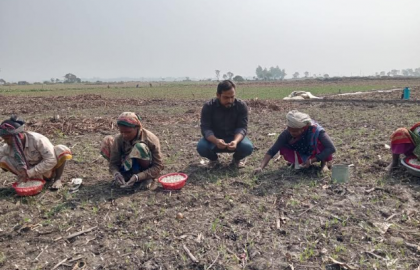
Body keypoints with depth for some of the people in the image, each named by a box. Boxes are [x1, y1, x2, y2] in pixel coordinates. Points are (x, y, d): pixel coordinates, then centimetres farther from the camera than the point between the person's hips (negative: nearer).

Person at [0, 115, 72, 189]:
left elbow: (51, 160, -29)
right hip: (30, 173, 4)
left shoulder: (37, 140, -27)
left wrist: (31, 172, -29)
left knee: (62, 150, -32)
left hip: (47, 171, -4)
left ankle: (57, 179, -11)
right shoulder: (8, 147, -13)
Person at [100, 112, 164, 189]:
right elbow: (113, 163, -10)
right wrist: (116, 173, -35)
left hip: (146, 172, -4)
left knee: (140, 147, -36)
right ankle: (128, 175, -3)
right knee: (106, 142, -12)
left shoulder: (151, 139, -26)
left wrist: (137, 177, -36)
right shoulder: (119, 139, -16)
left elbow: (158, 166, -23)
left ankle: (147, 178, -13)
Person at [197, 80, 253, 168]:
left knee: (248, 147, -30)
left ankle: (237, 158, 7)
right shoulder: (208, 107, -17)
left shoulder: (241, 106, -15)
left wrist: (236, 141, -42)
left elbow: (242, 127, -20)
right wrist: (216, 141, -45)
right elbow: (205, 128, -24)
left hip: (234, 138, 0)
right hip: (214, 139, 0)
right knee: (201, 147, -31)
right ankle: (213, 159, 5)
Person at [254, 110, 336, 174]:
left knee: (319, 140, -35)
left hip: (316, 154, -3)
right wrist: (261, 167, -48)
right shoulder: (287, 134, -31)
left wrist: (313, 160, -43)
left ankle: (324, 163, -6)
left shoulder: (315, 130, -37)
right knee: (283, 148, -25)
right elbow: (272, 151, -34)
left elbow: (331, 148, -38)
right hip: (302, 154, 3)